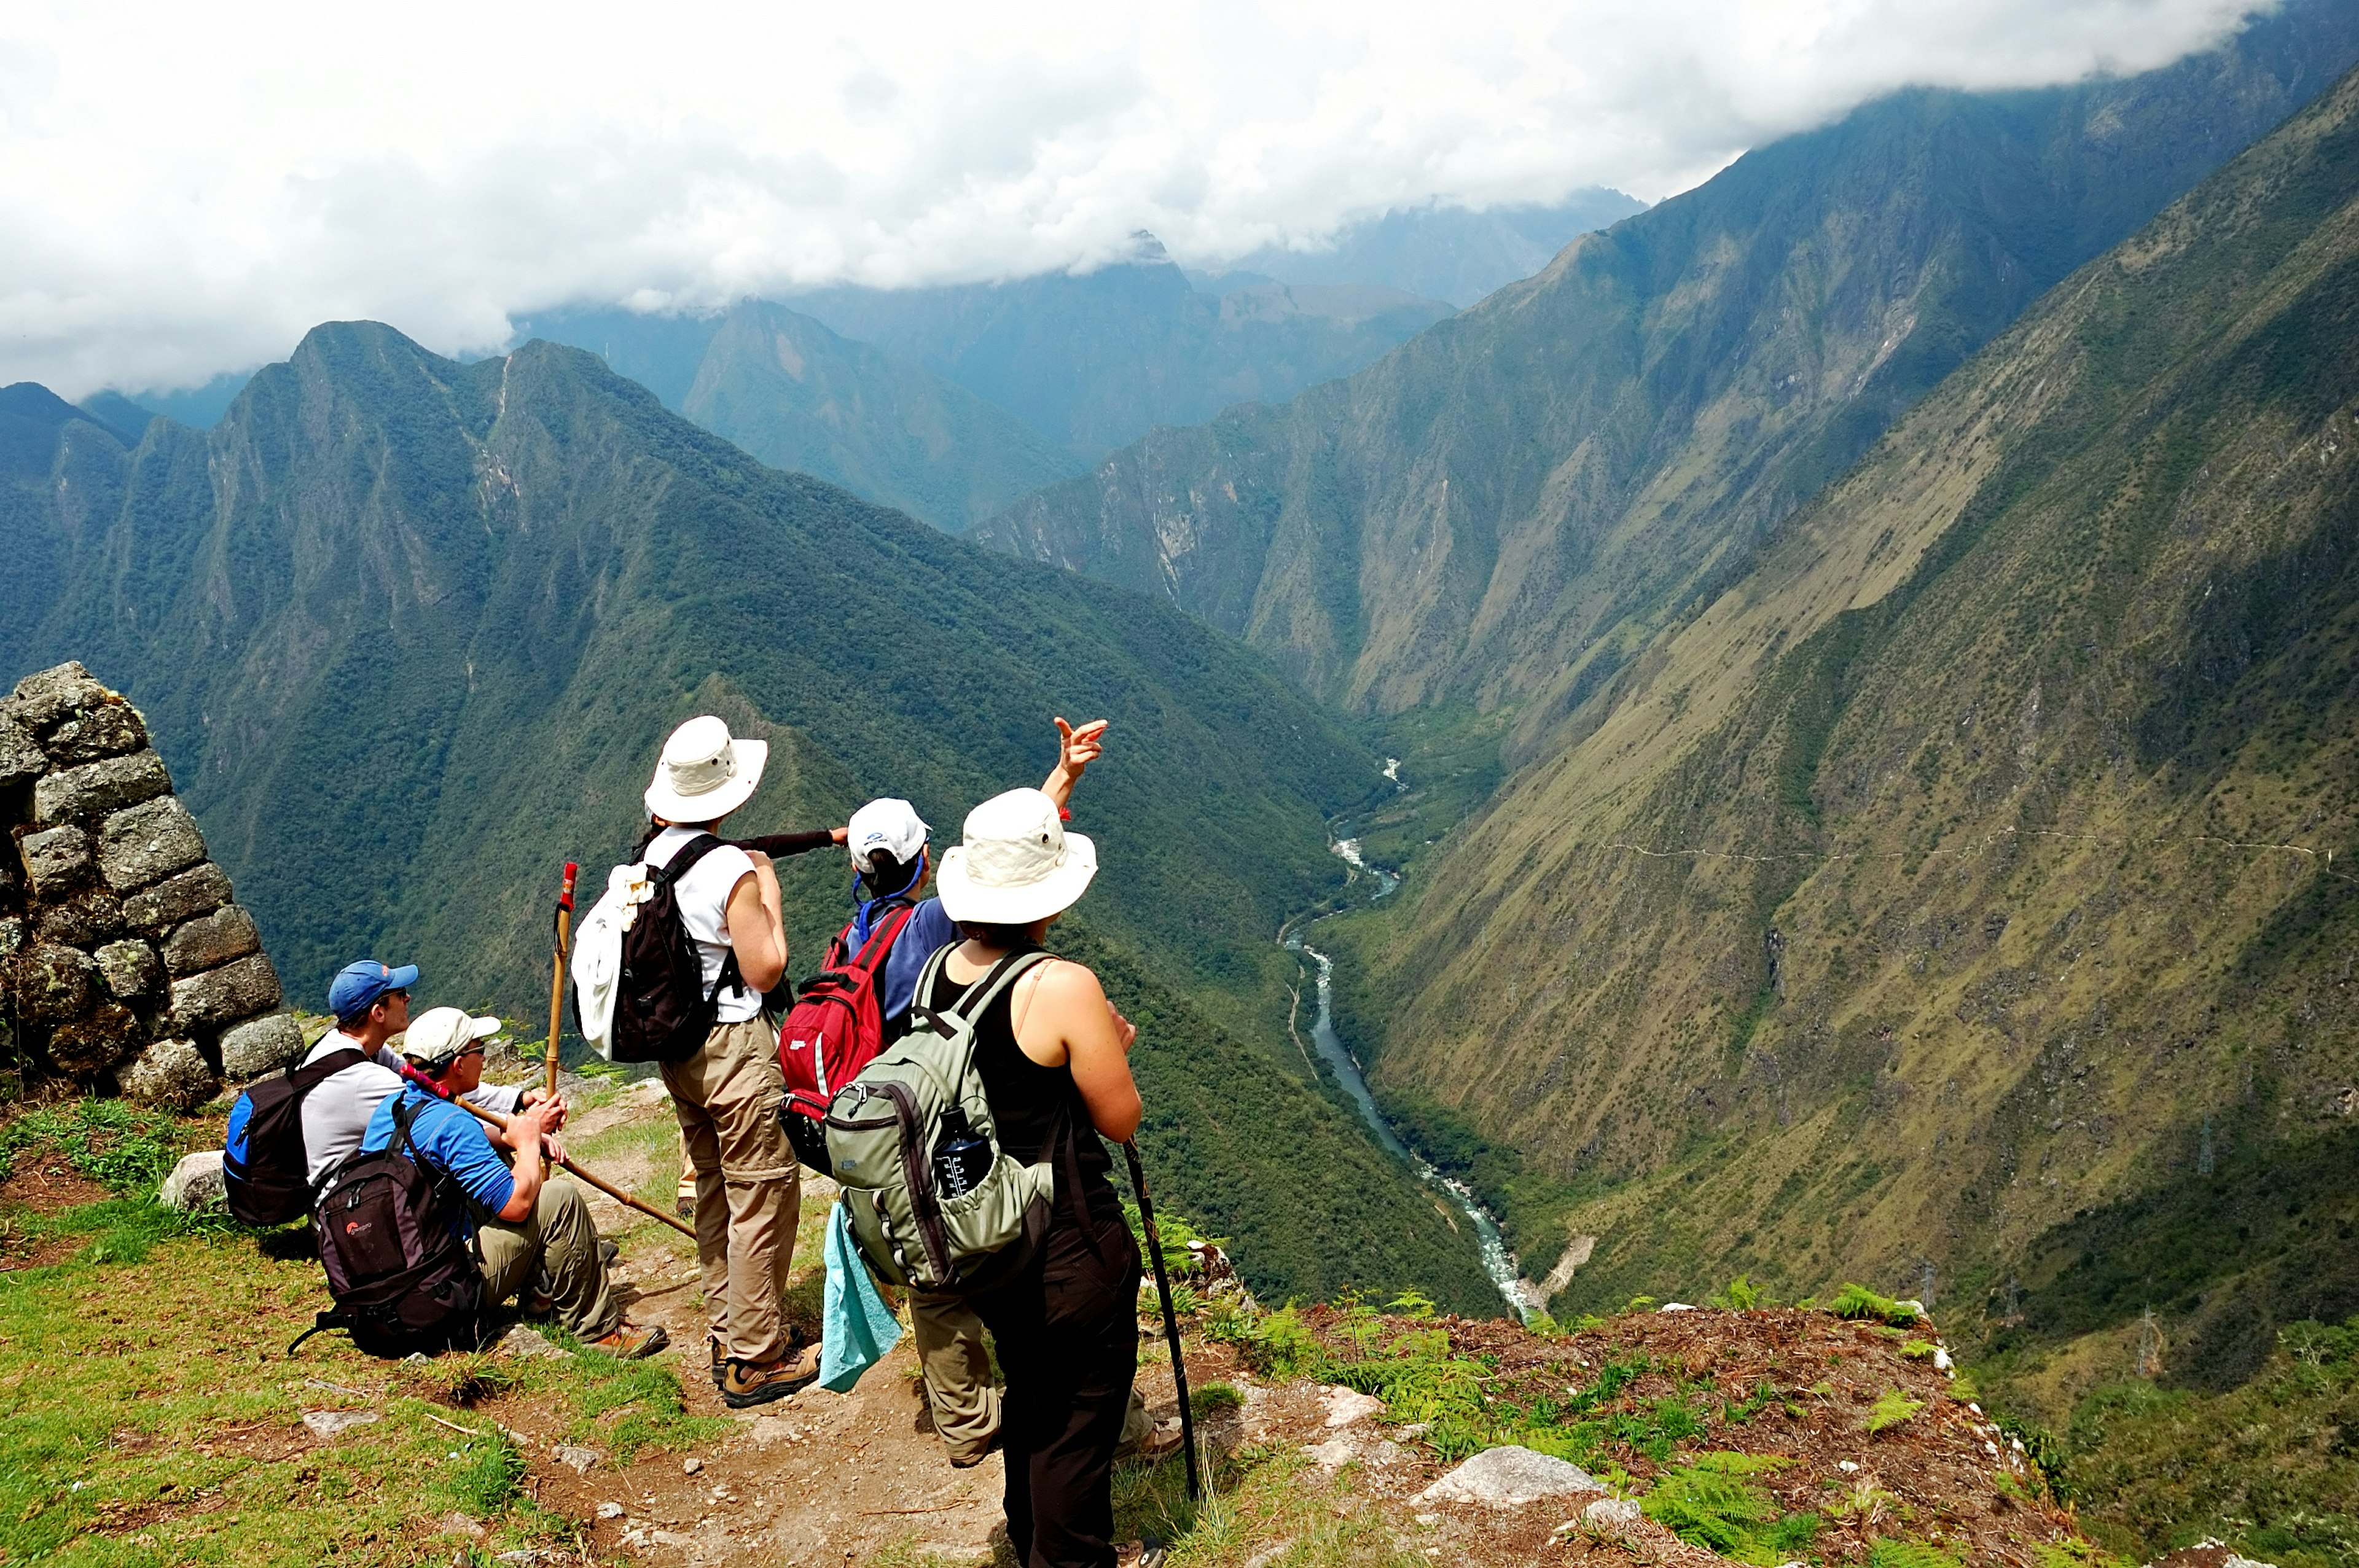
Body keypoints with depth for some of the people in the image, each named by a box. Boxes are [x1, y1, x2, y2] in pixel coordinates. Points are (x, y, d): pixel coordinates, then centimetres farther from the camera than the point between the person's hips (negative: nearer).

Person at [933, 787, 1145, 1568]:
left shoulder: (939, 970, -4)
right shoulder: (1064, 987, -24)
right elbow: (1121, 1121, -14)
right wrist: (1113, 1045, 3)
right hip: (1069, 1247, -7)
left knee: (1027, 1393, 28)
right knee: (1079, 1420, 12)